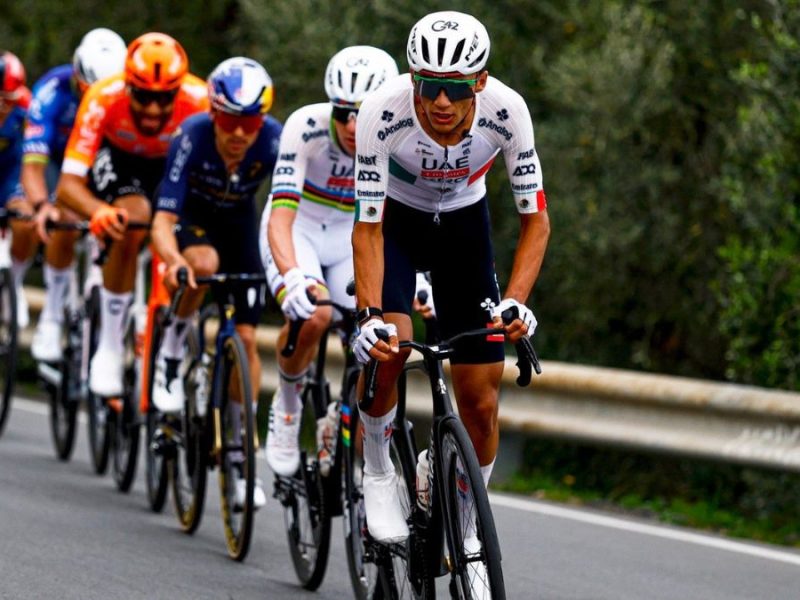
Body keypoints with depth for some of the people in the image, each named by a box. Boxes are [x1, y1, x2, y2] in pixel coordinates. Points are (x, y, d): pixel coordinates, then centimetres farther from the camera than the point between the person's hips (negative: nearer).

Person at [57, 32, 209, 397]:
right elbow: (68, 184, -40)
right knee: (132, 225, -31)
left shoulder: (199, 101, -35)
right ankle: (109, 351, -20)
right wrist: (100, 211, -61)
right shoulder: (104, 99, -37)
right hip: (119, 159, -2)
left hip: (175, 164, 2)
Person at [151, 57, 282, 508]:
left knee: (246, 337, -5)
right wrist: (173, 260, -59)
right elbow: (164, 218, -38)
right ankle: (172, 353, -13)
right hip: (191, 215, -2)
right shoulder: (193, 138, -35)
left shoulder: (275, 142, -31)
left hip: (239, 221, 2)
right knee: (204, 263, -38)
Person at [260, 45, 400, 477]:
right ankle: (287, 402, -3)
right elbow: (281, 216, -35)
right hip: (297, 229, -3)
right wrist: (292, 278, -52)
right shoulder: (307, 127, -28)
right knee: (313, 315, -31)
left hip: (351, 236, 3)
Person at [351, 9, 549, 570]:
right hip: (394, 219, -2)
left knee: (481, 401, -3)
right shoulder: (384, 113, -34)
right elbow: (368, 226, -28)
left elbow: (536, 217, -22)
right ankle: (378, 471, -5)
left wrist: (514, 303, -36)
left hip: (463, 223, 2)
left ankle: (467, 528, 18)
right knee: (390, 340, -30)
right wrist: (370, 315, -40)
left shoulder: (506, 111, -30)